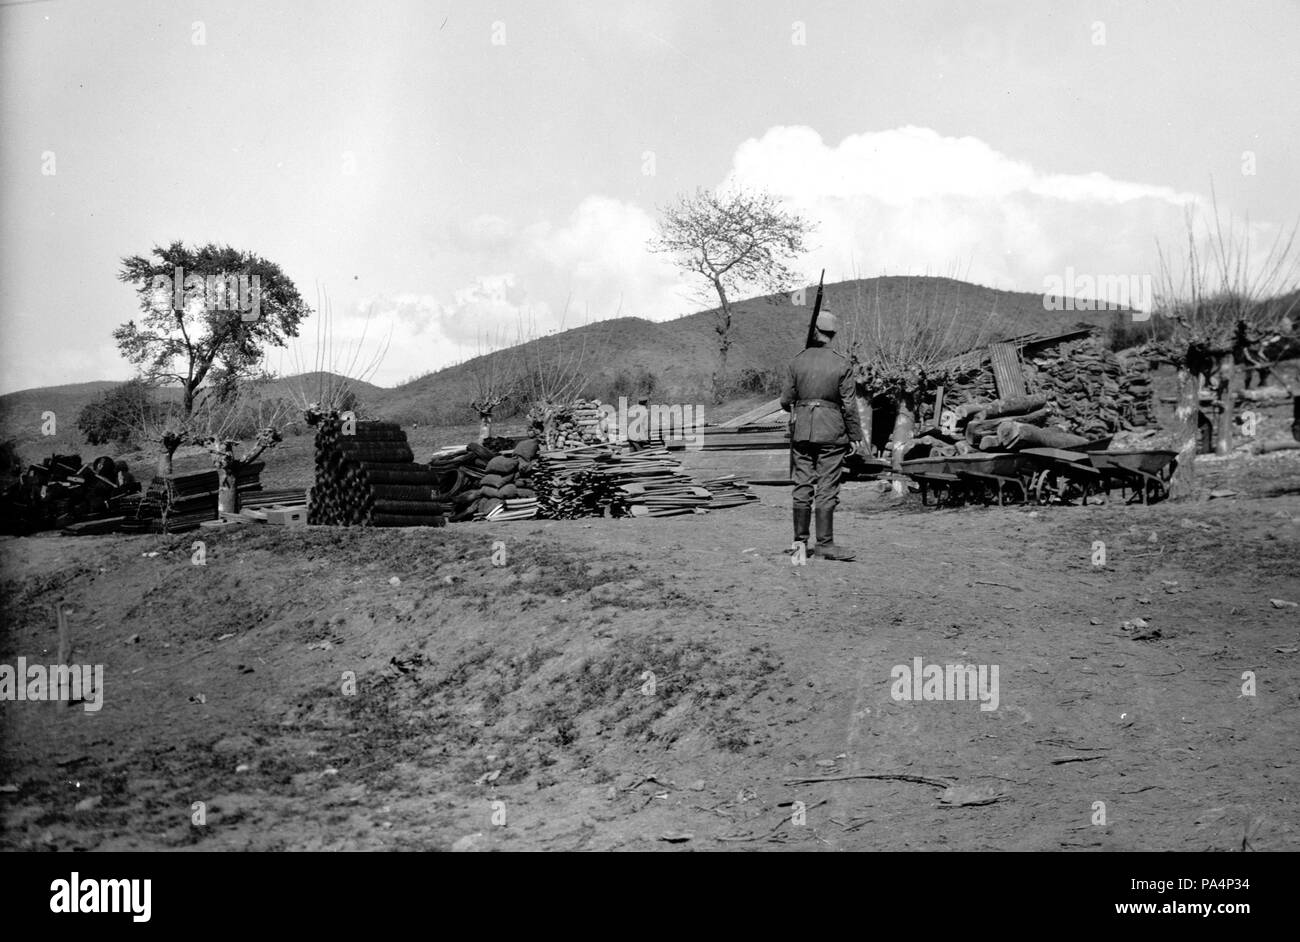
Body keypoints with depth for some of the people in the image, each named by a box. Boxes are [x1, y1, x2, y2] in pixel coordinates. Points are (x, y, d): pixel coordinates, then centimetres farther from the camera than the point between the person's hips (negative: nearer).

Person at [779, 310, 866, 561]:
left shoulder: (798, 361, 0)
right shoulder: (842, 364, -6)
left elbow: (786, 400, 4)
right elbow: (849, 405, -6)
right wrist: (857, 436, 3)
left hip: (801, 430, 3)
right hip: (831, 432, -3)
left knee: (802, 486, 8)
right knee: (827, 488, -1)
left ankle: (800, 541, 12)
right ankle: (824, 543, -1)